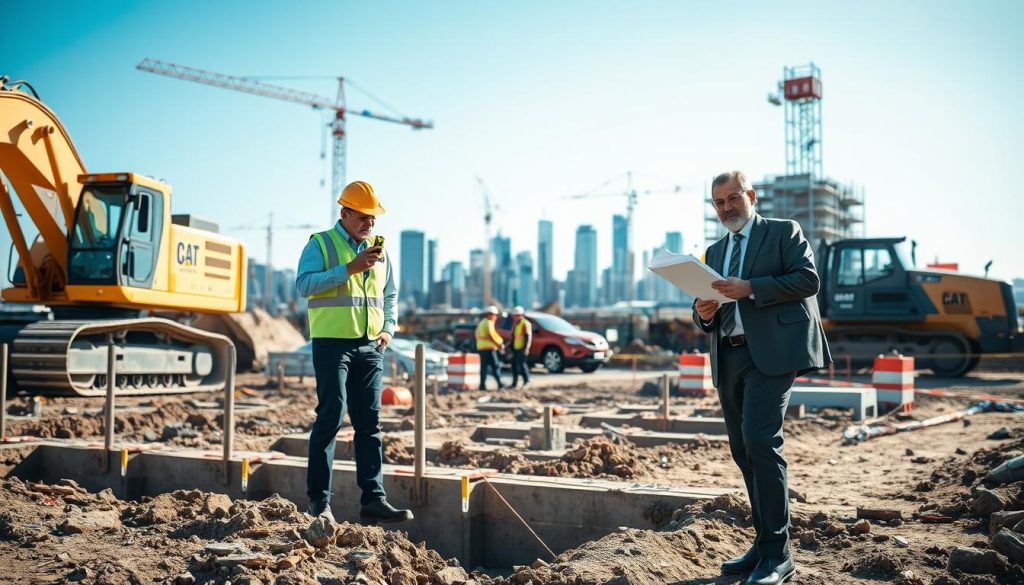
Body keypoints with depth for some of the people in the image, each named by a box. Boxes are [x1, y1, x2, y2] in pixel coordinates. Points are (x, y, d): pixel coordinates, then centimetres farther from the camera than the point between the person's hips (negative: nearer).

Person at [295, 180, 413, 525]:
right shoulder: (320, 244, 0)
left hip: (370, 348, 5)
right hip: (333, 344, -5)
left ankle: (373, 499, 6)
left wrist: (389, 328, 8)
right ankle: (319, 499, 3)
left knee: (369, 423, 4)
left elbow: (390, 295, 25)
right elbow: (304, 284, -16)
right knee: (330, 418, -6)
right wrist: (350, 268, -21)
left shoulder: (379, 252, 16)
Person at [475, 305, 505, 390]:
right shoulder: (488, 322, -10)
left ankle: (482, 385, 4)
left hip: (481, 347, 9)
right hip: (489, 348, -9)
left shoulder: (481, 322, 18)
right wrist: (498, 344, -15)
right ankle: (500, 384, -10)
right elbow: (490, 335, -19)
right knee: (495, 366, -7)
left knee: (484, 367, 8)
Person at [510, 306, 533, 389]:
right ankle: (515, 383, 13)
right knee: (514, 365, 8)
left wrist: (526, 348, -22)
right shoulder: (515, 324, 18)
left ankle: (526, 381, -3)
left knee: (522, 364, -11)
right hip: (516, 348, 9)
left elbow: (528, 336, -16)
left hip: (522, 348, -9)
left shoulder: (525, 323, -10)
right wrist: (511, 346, 21)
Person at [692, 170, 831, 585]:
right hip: (728, 359, 7)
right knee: (743, 452, 7)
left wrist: (750, 288, -16)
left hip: (771, 351, -7)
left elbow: (808, 278, -8)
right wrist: (704, 313, -2)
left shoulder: (784, 232, 6)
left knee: (760, 441, -17)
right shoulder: (714, 252, 23)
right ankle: (764, 544, 17)